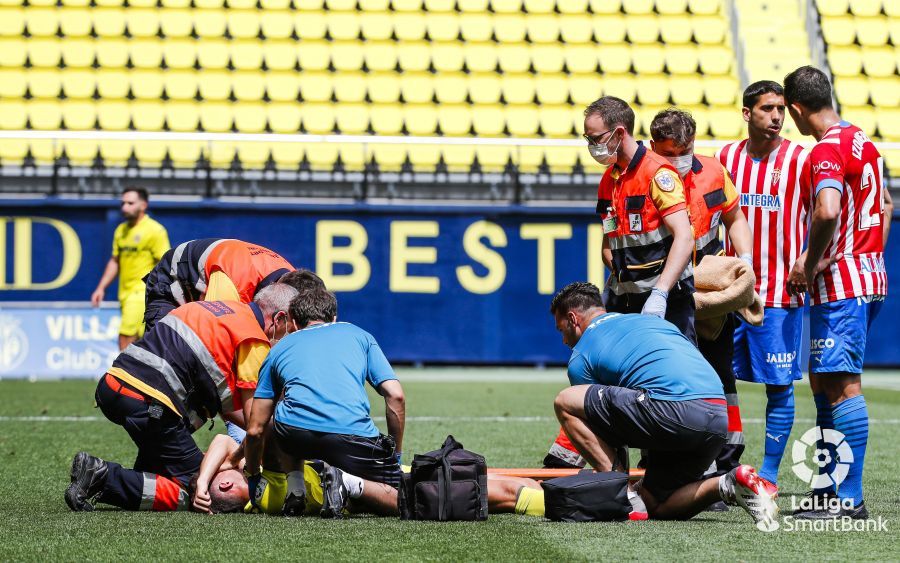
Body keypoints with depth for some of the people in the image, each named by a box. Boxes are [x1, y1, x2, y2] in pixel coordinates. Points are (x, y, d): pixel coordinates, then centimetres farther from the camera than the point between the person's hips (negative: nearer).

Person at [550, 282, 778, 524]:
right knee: (655, 506, 22)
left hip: (675, 410, -8)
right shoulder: (649, 320, 33)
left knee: (565, 402, 3)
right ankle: (727, 486, -2)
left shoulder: (581, 357, 13)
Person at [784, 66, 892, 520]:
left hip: (840, 283, -10)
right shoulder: (862, 141, 15)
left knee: (841, 385, -10)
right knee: (822, 380, 17)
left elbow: (827, 210, -32)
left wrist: (809, 264, -19)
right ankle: (828, 489, 21)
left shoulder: (828, 150, -16)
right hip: (869, 276, 10)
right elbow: (884, 204, 27)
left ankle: (850, 500, -11)